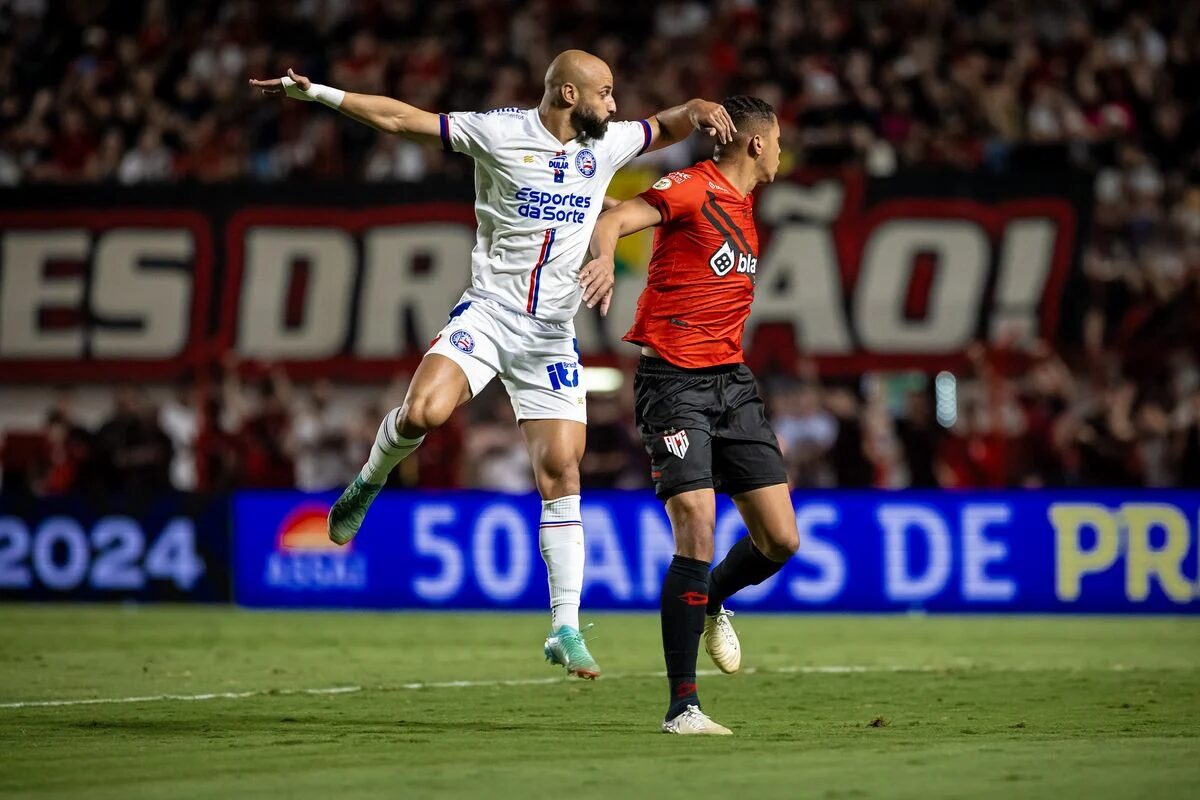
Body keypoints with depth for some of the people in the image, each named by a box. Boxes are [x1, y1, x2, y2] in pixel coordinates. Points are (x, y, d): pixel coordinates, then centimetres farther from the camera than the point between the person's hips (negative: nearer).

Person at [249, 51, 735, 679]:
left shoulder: (607, 144, 7)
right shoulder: (500, 133, -5)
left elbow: (669, 124, 22)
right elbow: (399, 118, -3)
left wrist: (701, 111, -1)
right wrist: (313, 92, -6)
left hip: (552, 336, 3)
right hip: (487, 313, -3)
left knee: (562, 474, -5)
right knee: (423, 413, -28)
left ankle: (565, 628, 0)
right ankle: (369, 481, 7)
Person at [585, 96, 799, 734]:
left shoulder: (741, 206, 19)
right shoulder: (692, 189, -8)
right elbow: (615, 218, -24)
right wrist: (603, 253, -47)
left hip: (730, 380, 8)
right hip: (674, 381, -8)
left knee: (781, 541, 2)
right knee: (697, 535, -17)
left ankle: (713, 603, 35)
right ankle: (682, 706, -11)